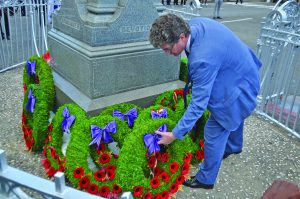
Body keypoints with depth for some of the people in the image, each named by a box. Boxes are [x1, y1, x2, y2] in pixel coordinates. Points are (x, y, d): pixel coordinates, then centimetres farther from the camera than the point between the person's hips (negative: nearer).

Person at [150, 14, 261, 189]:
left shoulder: (203, 60, -40)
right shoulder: (196, 23, -14)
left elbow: (198, 104, -33)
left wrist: (175, 134, -24)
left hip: (237, 89, -9)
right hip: (242, 73, 9)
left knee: (214, 134, 4)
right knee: (234, 117, 33)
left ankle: (206, 179, 26)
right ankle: (234, 146, 62)